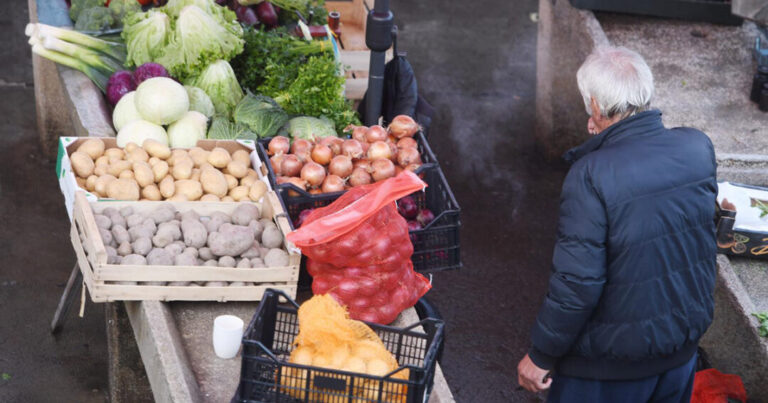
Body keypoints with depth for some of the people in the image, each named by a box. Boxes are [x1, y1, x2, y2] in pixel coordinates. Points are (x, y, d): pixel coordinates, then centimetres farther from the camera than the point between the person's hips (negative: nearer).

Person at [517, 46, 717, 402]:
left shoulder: (591, 175, -27)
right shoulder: (698, 148, -10)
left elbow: (577, 283, -26)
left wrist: (541, 356, -13)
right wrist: (606, 142, 3)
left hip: (610, 363, -5)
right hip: (683, 346, 5)